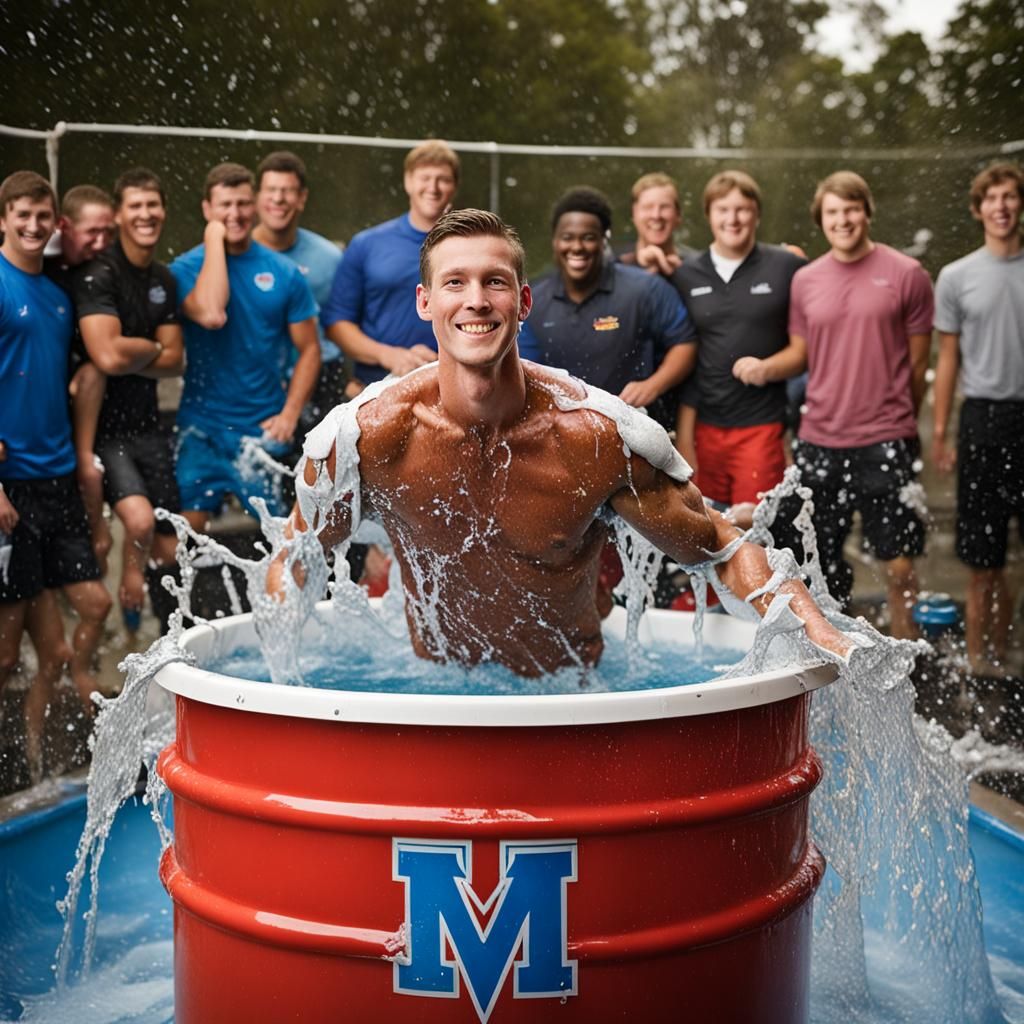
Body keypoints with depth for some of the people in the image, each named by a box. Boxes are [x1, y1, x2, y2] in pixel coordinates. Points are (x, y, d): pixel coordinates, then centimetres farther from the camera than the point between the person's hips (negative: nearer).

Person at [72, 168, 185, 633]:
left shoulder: (163, 279, 11)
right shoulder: (99, 276, -12)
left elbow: (174, 361, 6)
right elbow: (108, 356, -24)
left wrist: (128, 357, -12)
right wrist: (152, 347, -4)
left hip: (147, 425, 7)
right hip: (106, 430, -6)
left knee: (168, 548, 9)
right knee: (140, 520, -28)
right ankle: (130, 597, 1)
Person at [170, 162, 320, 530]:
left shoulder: (284, 272, 2)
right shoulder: (186, 268, -2)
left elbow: (309, 349, 5)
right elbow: (210, 315, -23)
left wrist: (289, 414, -6)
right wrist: (215, 240, -14)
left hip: (265, 428, 1)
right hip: (202, 426, -1)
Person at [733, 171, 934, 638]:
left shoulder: (905, 274, -1)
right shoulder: (805, 280, 7)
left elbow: (918, 360, 4)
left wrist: (900, 423, 8)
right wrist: (764, 368, -7)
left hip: (885, 442, -3)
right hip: (819, 442, 3)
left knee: (899, 563, -2)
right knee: (823, 562, 10)